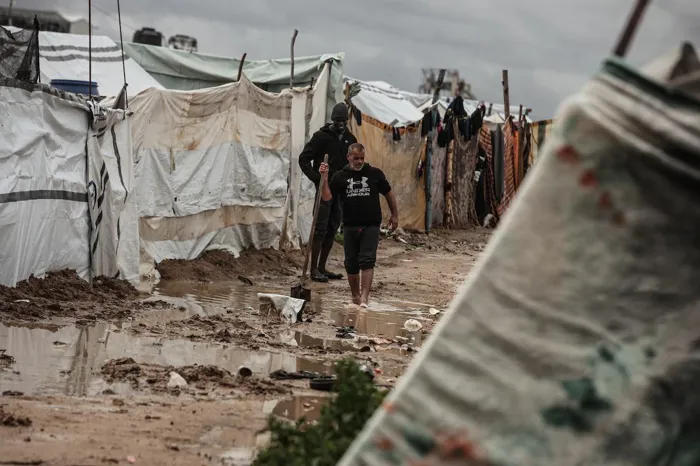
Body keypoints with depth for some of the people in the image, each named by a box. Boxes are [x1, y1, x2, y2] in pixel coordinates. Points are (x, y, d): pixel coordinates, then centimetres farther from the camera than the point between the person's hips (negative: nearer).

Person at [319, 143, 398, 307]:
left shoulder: (375, 174, 3)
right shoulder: (340, 176, 4)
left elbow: (388, 193, 14)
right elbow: (327, 197, -3)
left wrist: (394, 215, 13)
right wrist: (324, 178, -16)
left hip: (371, 226, -2)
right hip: (350, 226, 2)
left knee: (367, 261, -12)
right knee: (351, 263, 9)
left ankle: (364, 297, -18)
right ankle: (355, 296, 24)